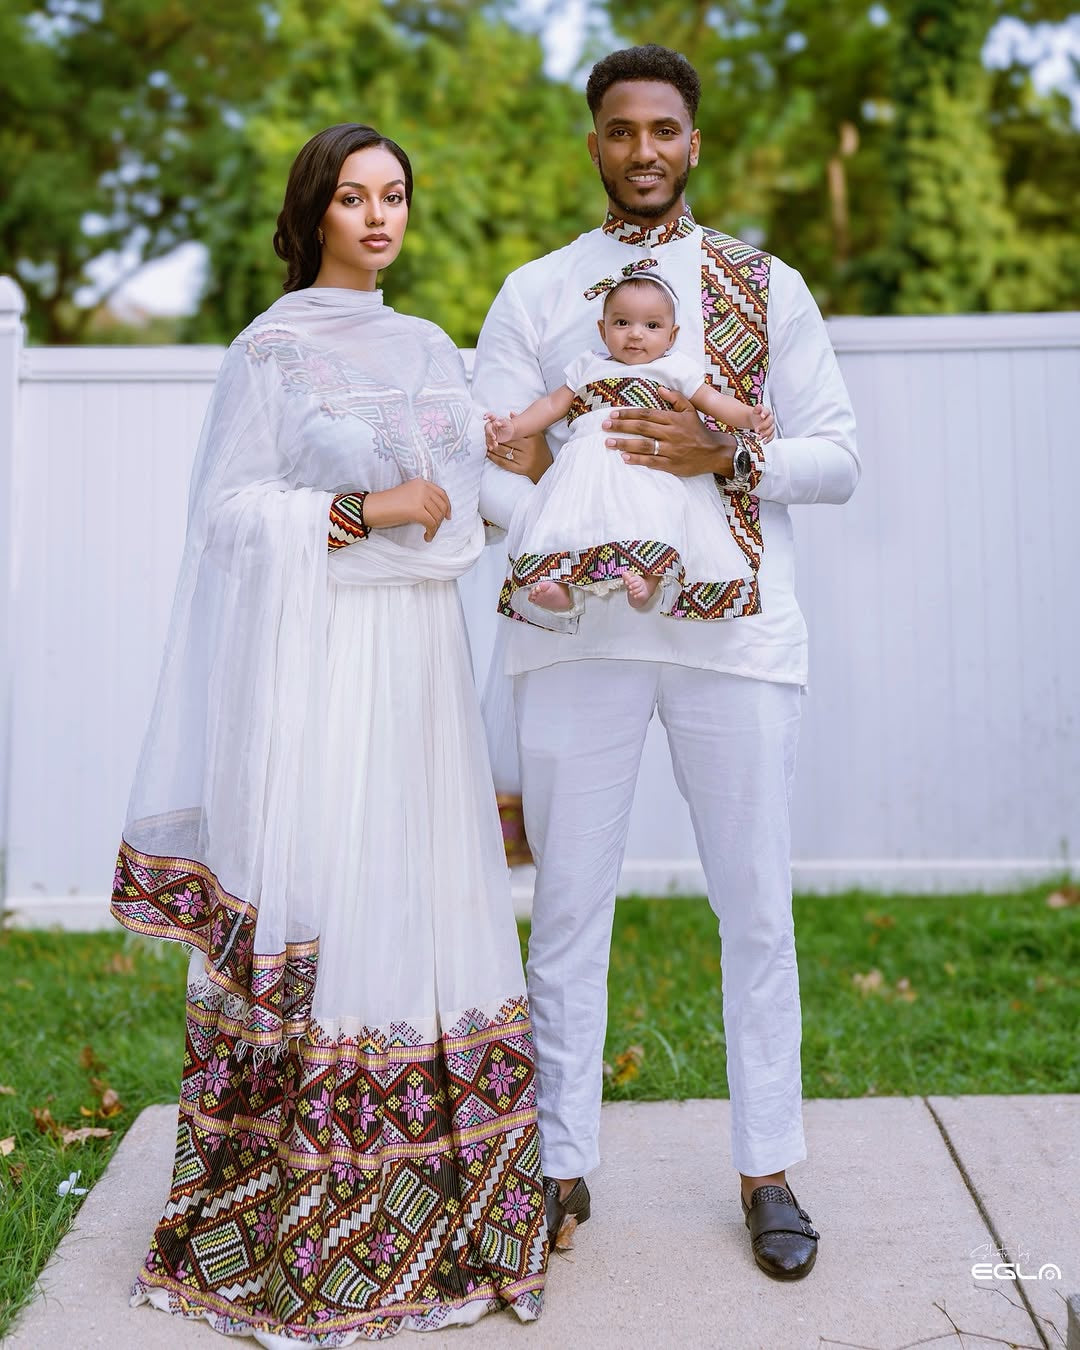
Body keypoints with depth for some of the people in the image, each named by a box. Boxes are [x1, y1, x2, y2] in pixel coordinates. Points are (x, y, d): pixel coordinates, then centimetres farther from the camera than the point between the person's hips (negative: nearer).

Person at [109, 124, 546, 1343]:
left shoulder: (427, 347, 18)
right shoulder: (273, 347, 0)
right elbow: (230, 508, -5)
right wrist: (361, 514, -12)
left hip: (416, 649, 6)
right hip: (314, 649, -6)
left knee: (420, 893, 5)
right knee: (316, 891, -5)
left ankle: (425, 1205, 16)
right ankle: (300, 1216, 7)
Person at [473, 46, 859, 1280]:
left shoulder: (766, 287, 13)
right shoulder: (534, 293, 12)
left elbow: (837, 457, 7)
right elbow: (480, 461, 5)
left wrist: (729, 457, -11)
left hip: (734, 625, 0)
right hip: (576, 629, 0)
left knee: (756, 904, 3)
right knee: (567, 904, 4)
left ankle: (768, 1168, 18)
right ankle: (563, 1166, 17)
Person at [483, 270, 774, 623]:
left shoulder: (676, 369, 17)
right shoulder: (588, 368, 26)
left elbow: (714, 401, 12)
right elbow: (554, 404, 26)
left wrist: (750, 417, -5)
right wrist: (513, 428, 14)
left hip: (653, 465, -3)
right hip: (591, 465, 3)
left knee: (654, 513, -30)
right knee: (564, 515, -19)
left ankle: (648, 578, -42)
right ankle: (559, 586, -26)